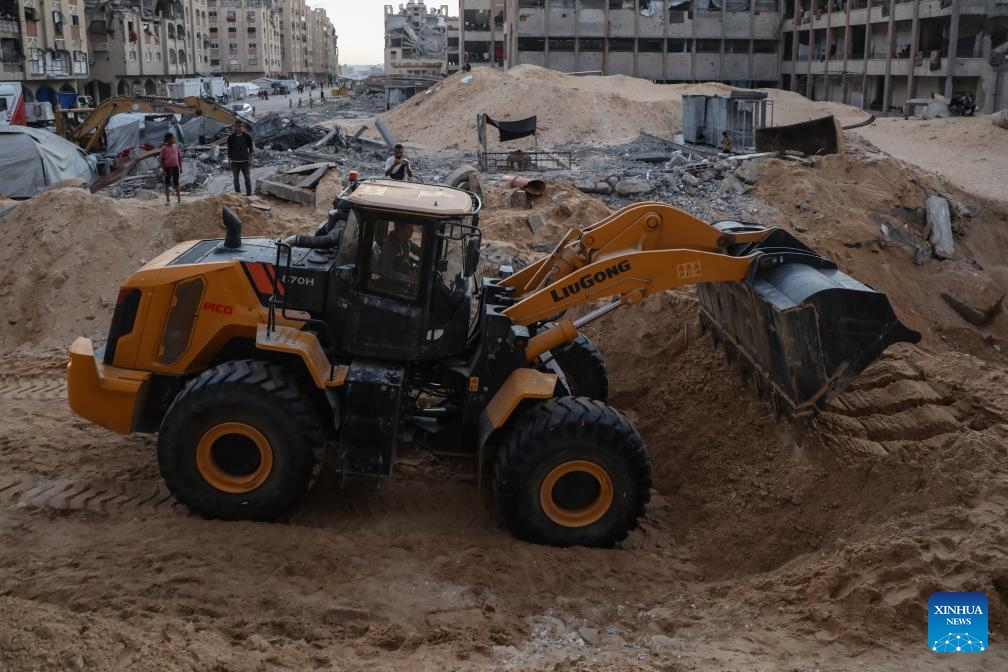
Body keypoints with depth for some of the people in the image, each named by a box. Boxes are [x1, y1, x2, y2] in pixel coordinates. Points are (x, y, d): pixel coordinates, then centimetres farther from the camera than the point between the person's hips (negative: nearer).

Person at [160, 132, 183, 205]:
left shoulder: (176, 147, 1)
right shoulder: (163, 148, -7)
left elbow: (179, 158, 8)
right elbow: (162, 160, -4)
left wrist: (180, 167, 6)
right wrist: (163, 170, -8)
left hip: (175, 167, 2)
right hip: (167, 167, -2)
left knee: (176, 183, 8)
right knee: (167, 183, 4)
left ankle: (179, 198, 16)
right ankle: (168, 200, 10)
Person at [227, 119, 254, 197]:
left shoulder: (247, 136, -1)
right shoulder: (231, 137, 1)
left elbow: (250, 148, 3)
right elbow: (229, 150, 6)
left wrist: (250, 159, -4)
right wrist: (229, 161, 4)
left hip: (244, 161, -1)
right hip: (234, 161, 1)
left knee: (247, 178, -1)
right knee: (236, 179, 7)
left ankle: (249, 195, 4)